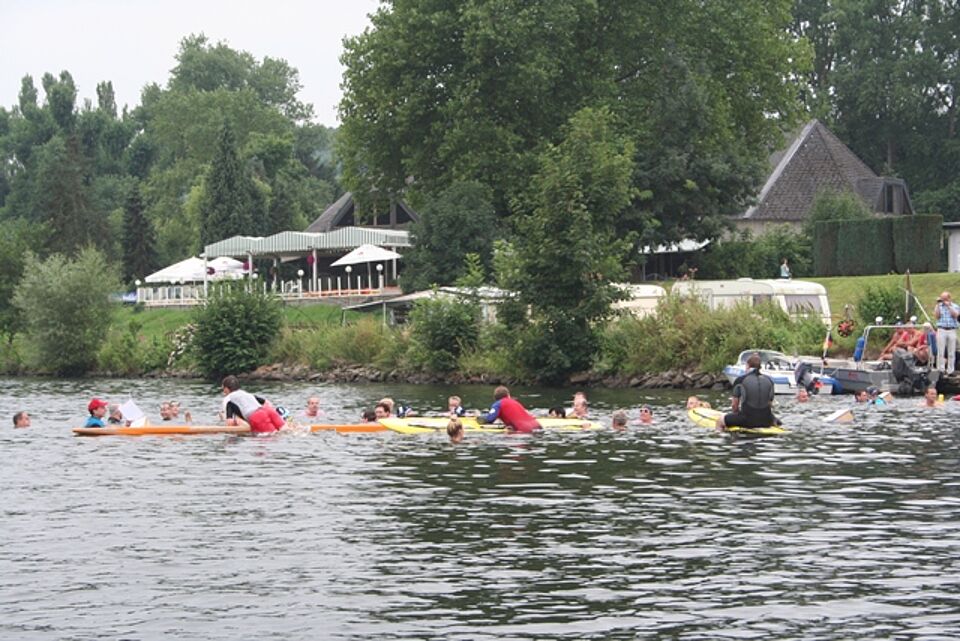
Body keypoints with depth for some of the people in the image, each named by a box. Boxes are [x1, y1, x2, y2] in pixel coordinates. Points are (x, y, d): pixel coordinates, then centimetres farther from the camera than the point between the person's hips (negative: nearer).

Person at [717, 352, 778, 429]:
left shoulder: (740, 380, -5)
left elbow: (735, 404, 1)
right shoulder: (769, 380, 3)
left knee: (720, 421, 14)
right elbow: (770, 403, 7)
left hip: (747, 420, -3)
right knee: (775, 420, 38)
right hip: (766, 421, 3)